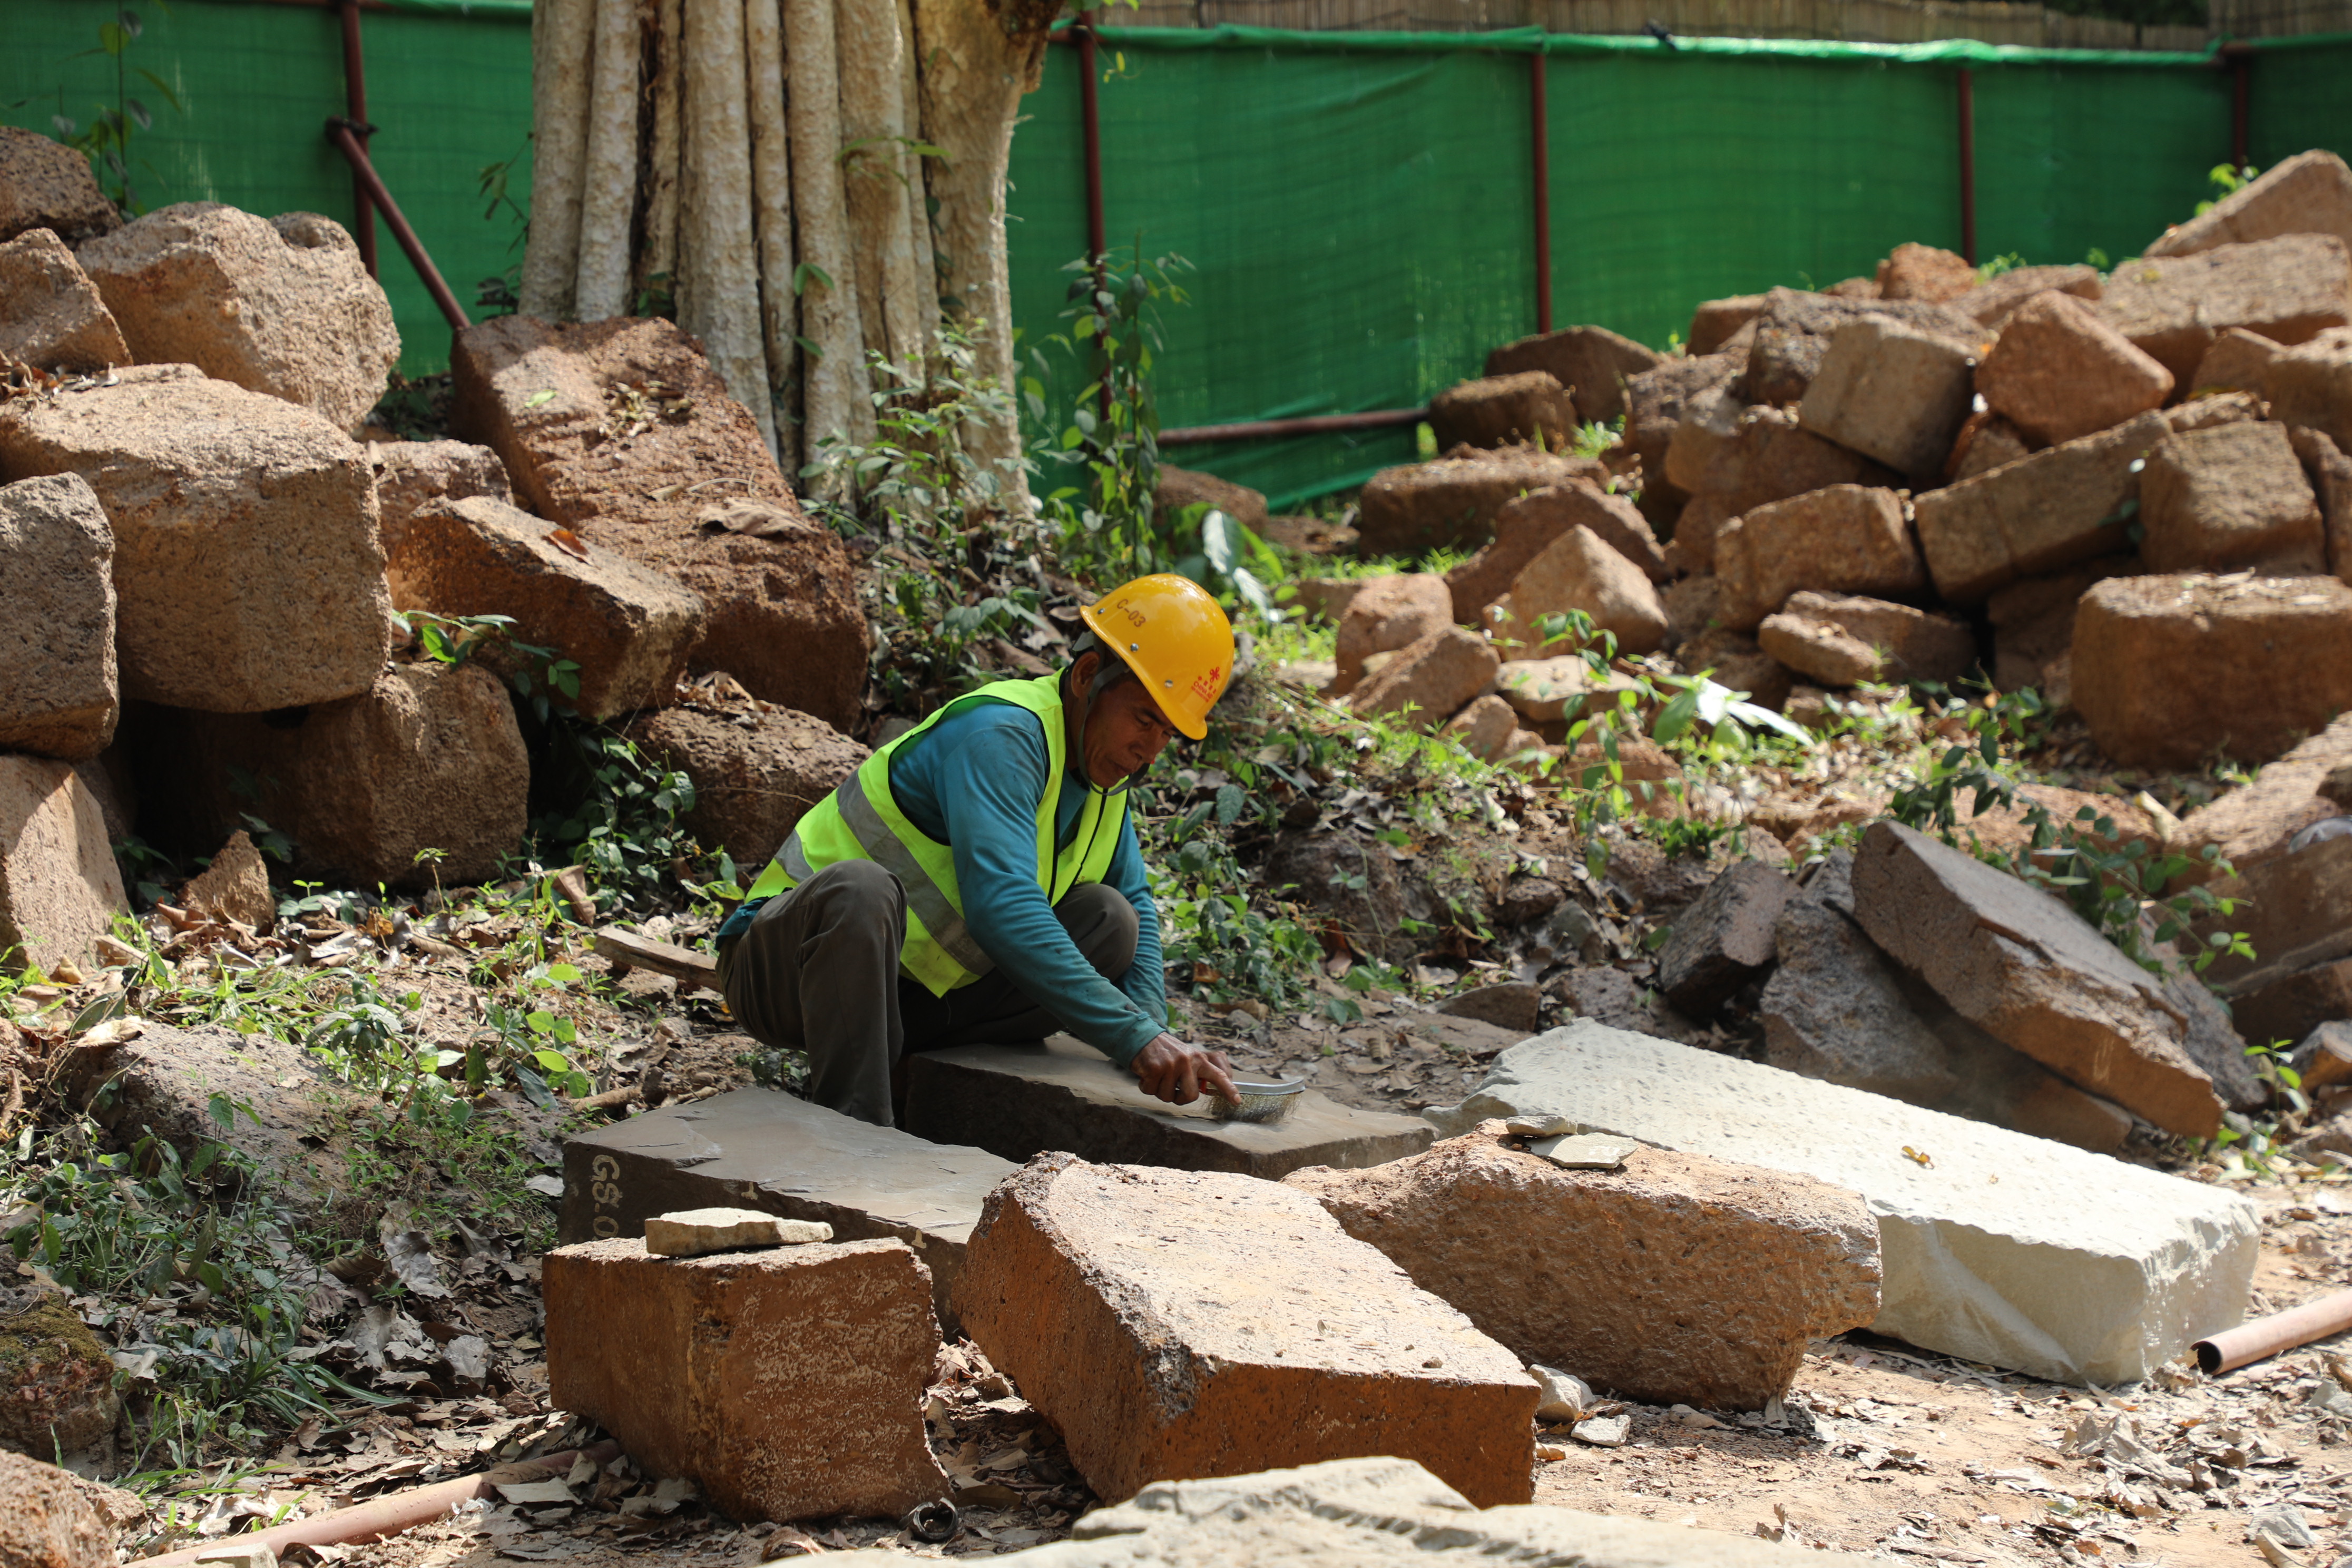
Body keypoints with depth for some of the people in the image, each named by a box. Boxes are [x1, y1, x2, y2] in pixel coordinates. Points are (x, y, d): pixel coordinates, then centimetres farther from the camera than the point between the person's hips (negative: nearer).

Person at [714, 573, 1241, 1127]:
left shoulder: (1102, 763, 4)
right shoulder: (999, 735, -24)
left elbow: (1138, 907, 16)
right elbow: (1002, 909, -38)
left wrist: (1152, 1033, -4)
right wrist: (1136, 1037, -40)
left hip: (911, 993, 8)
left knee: (1110, 920, -5)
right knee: (863, 888, -40)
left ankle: (899, 1070, -9)